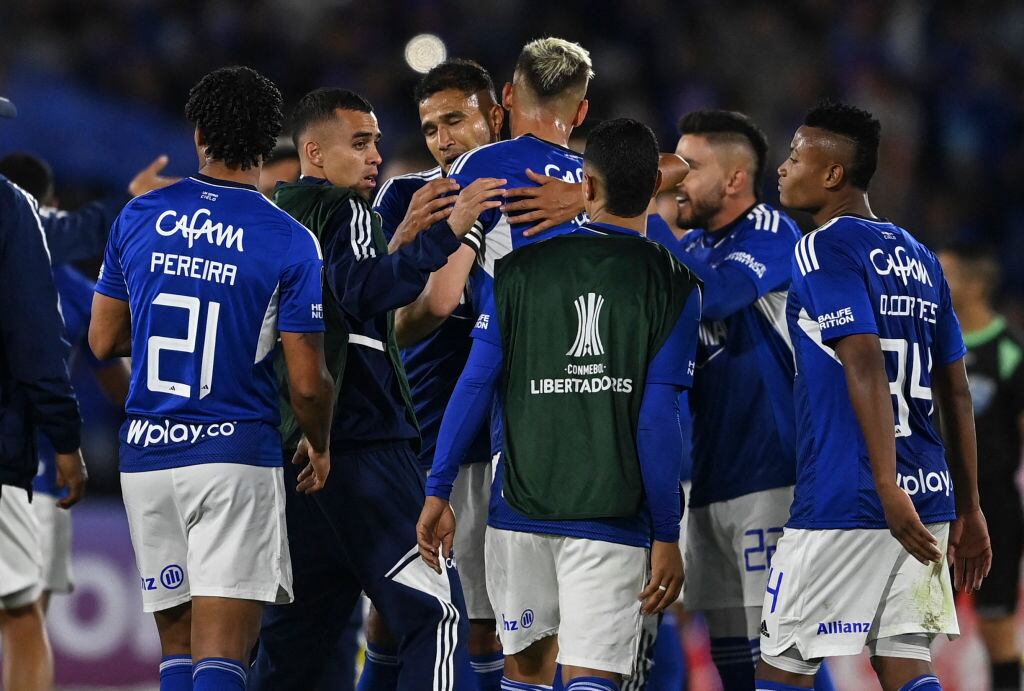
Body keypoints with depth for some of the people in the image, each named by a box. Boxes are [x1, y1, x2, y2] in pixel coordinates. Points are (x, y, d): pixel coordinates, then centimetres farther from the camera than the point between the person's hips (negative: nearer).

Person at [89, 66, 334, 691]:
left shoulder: (138, 218, 3)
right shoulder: (290, 242, -7)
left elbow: (104, 341, 10)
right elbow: (307, 381, -6)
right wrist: (321, 450, 13)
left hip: (146, 453, 4)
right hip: (235, 457, -4)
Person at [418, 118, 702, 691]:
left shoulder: (521, 268, 3)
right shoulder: (671, 284, -3)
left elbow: (474, 386, 0)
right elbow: (657, 421, -7)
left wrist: (439, 493, 6)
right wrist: (666, 537, -2)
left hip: (520, 509, 2)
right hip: (611, 516, -2)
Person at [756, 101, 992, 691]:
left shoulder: (825, 249, -8)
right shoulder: (919, 258, 16)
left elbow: (866, 365, -20)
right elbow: (955, 391, 17)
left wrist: (888, 486, -26)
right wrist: (969, 510, 20)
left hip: (844, 506, -7)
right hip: (931, 496, 7)